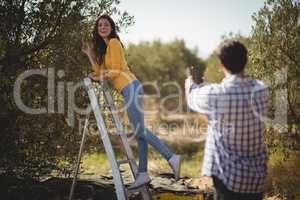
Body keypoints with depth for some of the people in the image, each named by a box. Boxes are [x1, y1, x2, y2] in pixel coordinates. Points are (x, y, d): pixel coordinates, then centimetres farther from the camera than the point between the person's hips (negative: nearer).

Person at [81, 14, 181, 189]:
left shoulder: (113, 42, -3)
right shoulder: (104, 47, 24)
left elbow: (115, 71, -9)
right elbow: (99, 71, 18)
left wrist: (99, 77, 3)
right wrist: (89, 53, 20)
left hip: (131, 87, -9)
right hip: (129, 90, 9)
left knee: (140, 131, -13)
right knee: (139, 132, 5)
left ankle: (171, 157, -15)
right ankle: (143, 174, 6)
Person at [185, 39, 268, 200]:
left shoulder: (215, 94, -19)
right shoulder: (261, 90, -5)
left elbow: (192, 98, 5)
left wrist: (190, 83, 29)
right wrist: (205, 85, 33)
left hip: (229, 178, -5)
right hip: (257, 177, 5)